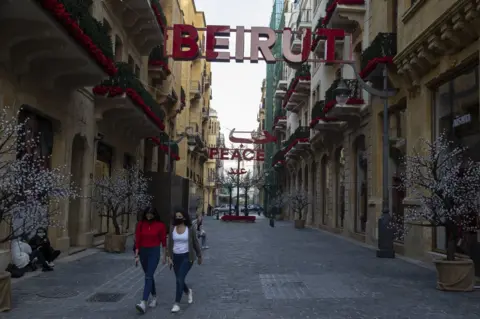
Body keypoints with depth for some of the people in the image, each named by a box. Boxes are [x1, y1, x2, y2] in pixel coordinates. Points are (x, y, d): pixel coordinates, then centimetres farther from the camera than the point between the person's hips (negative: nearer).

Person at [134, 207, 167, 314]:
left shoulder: (160, 225, -8)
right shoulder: (140, 224, -2)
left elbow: (163, 241, -1)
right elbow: (137, 240, 0)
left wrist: (164, 256, 3)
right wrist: (136, 255, -2)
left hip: (154, 252, -4)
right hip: (143, 252, 4)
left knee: (148, 276, -13)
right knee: (149, 276, 15)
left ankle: (143, 303, -20)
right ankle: (154, 297, 33)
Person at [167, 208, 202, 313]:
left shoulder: (190, 229, -6)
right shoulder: (172, 229, 0)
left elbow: (195, 243, 2)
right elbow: (169, 244, 3)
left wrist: (199, 256, 9)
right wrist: (169, 257, -5)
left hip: (187, 256, -4)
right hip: (176, 257, 4)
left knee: (180, 279, -14)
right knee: (179, 280, 13)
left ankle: (177, 303, -6)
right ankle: (188, 291, 44)